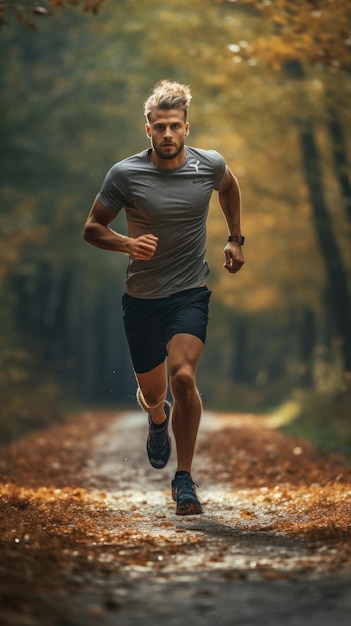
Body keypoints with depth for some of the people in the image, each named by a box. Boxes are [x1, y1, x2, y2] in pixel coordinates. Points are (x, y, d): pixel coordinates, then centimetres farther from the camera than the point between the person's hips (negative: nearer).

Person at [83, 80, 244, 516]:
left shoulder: (210, 165, -4)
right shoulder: (125, 174, -11)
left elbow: (229, 187, 21)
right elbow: (92, 229, -2)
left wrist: (235, 239, 19)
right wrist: (129, 244, -20)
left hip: (190, 293, 0)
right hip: (141, 299, 1)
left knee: (183, 376, -24)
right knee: (152, 392, 13)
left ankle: (184, 478, -9)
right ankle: (157, 417, 55)